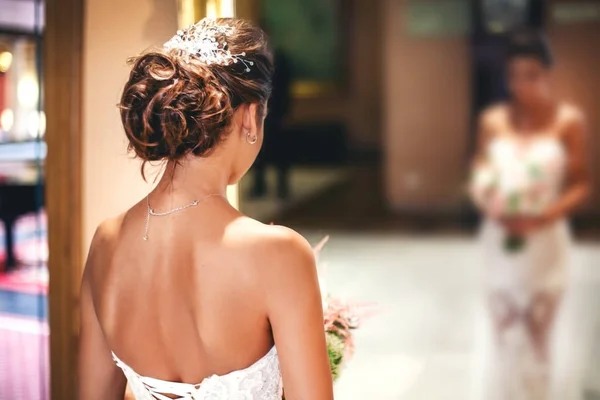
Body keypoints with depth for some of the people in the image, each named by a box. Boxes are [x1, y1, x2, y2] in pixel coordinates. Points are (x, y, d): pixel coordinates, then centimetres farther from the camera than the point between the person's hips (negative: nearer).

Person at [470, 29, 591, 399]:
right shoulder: (493, 121, 4)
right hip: (501, 241, 3)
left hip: (545, 241, -2)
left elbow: (581, 184, -4)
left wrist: (545, 216, -19)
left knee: (538, 339, 3)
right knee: (503, 338, 8)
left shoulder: (569, 120, -4)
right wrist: (491, 207, -13)